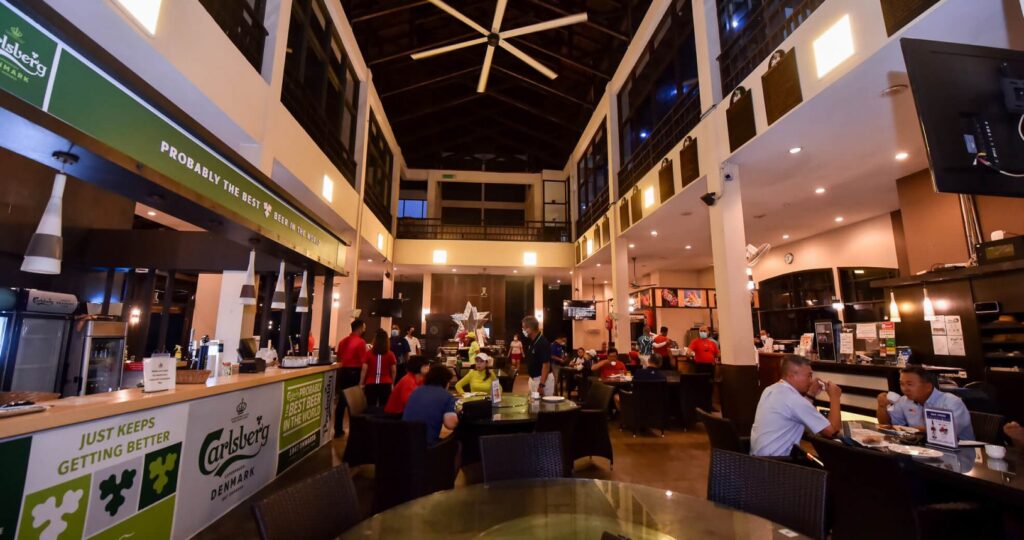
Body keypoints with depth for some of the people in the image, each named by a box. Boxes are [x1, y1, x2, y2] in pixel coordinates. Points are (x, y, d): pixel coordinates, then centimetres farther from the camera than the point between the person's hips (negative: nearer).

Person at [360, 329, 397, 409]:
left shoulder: (368, 353, -3)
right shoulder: (390, 354, -2)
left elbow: (364, 369, -4)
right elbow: (393, 371, 1)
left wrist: (361, 383, 5)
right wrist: (392, 383, 14)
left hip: (371, 384, 0)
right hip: (385, 384, 0)